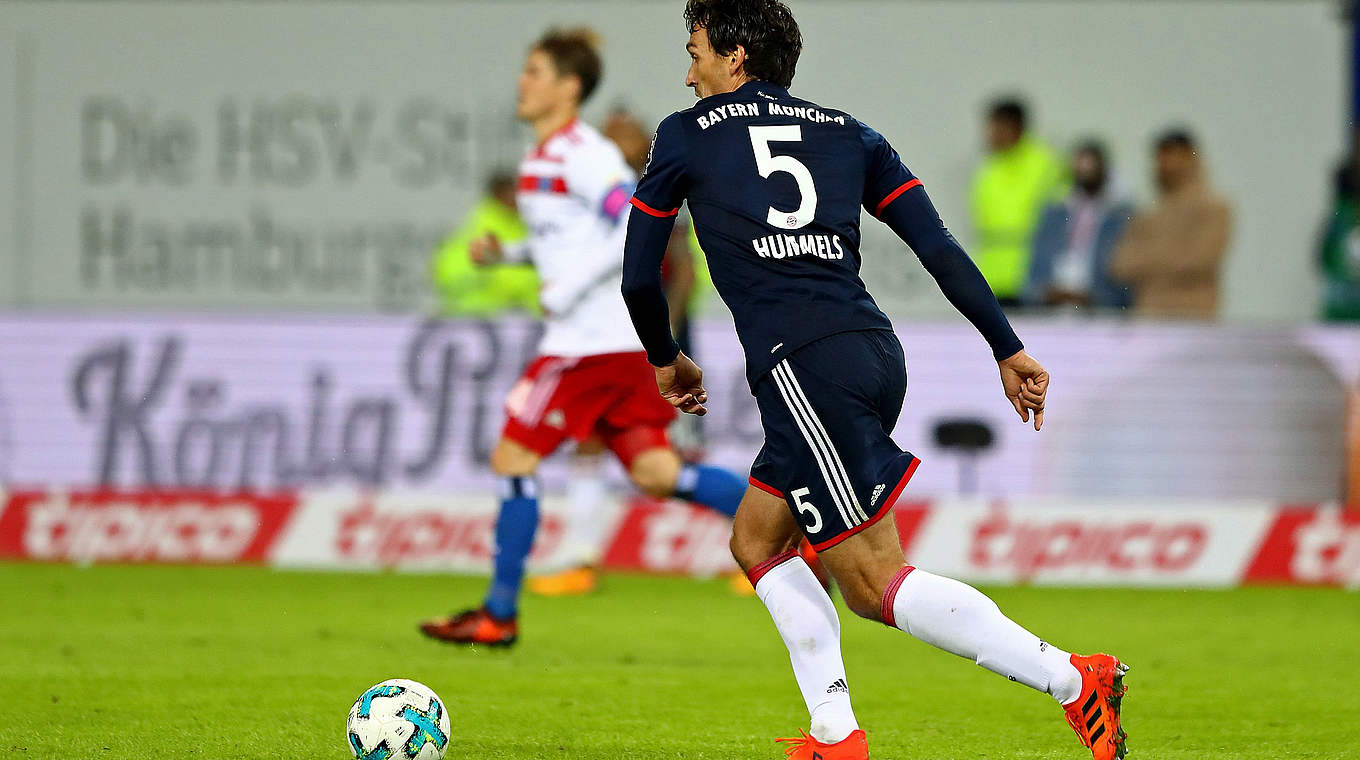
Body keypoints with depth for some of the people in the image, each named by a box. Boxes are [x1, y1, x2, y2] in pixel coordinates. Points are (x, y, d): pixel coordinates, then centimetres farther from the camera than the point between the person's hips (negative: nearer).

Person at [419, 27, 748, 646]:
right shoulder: (544, 157, 17)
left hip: (592, 338, -10)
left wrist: (570, 289, -21)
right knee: (656, 473, 6)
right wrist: (505, 252, 14)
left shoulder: (580, 154, -12)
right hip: (619, 339, 10)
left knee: (513, 458, -3)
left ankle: (499, 615, 4)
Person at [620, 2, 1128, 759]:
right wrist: (1010, 349, 10)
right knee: (756, 539, 21)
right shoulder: (848, 134, 20)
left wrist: (666, 359, 31)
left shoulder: (686, 136, 10)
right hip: (878, 354, 7)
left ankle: (1073, 678, -18)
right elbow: (940, 249, 10)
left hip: (801, 368, -7)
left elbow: (640, 276, 13)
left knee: (875, 582, -6)